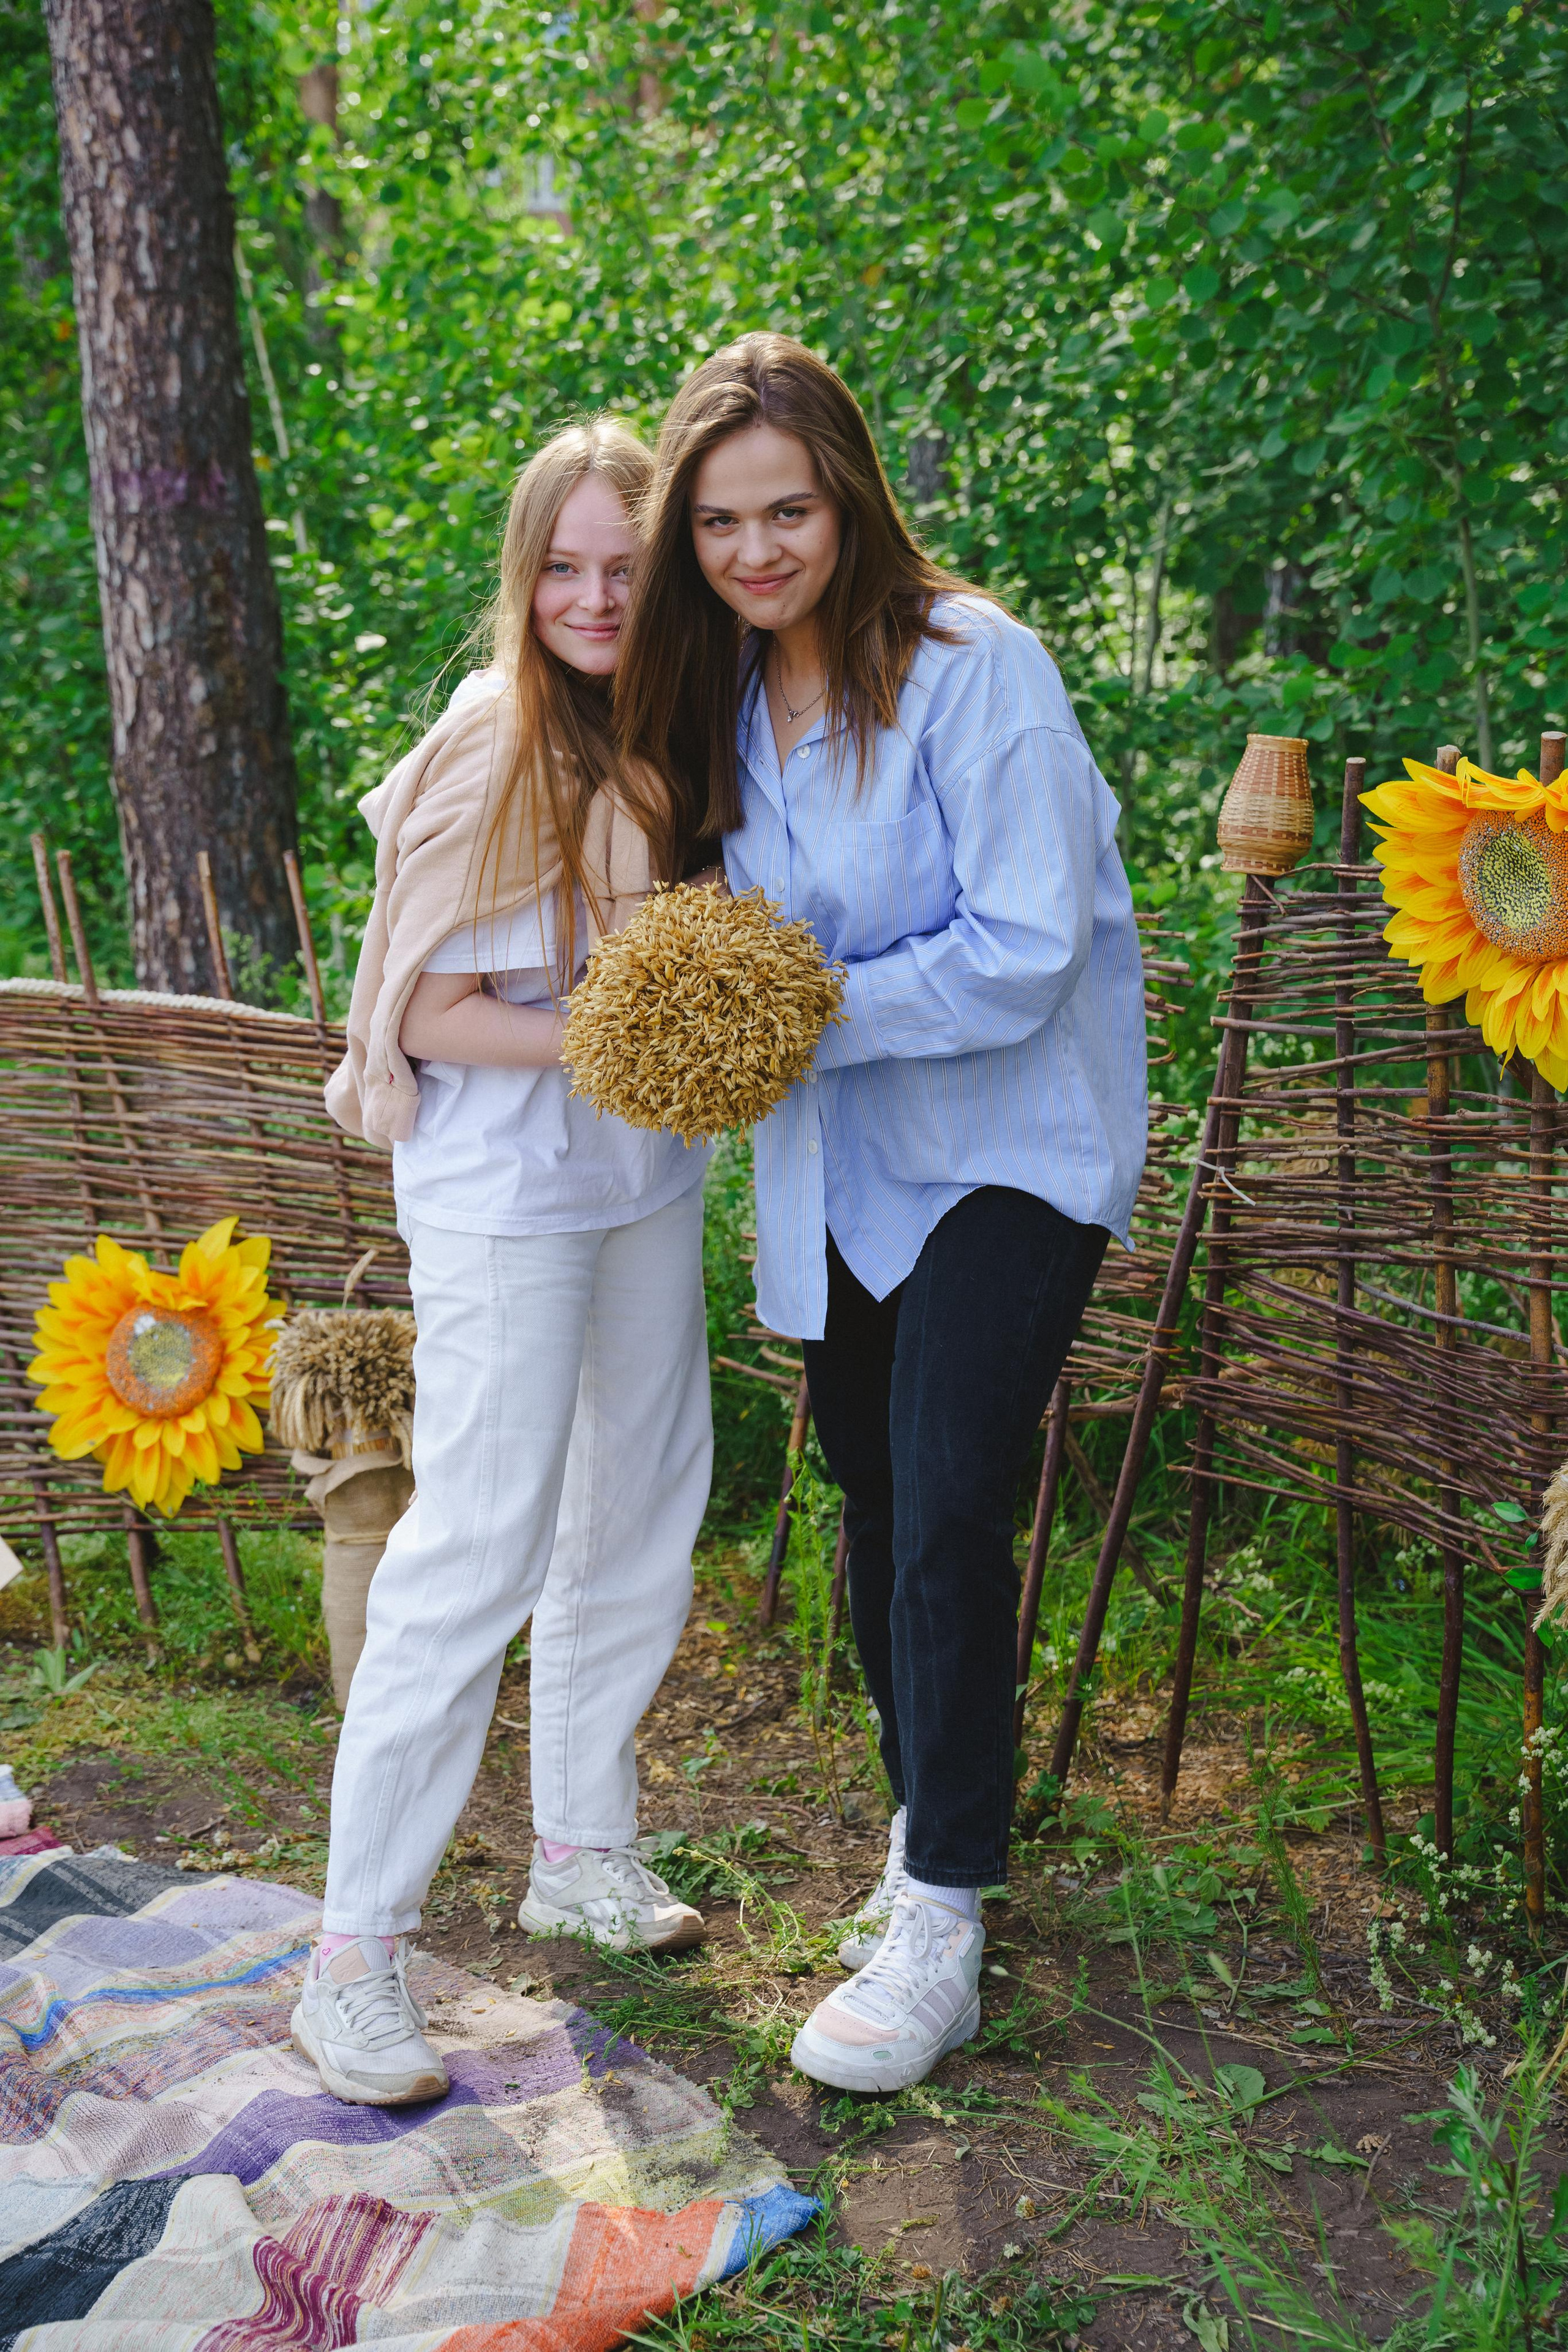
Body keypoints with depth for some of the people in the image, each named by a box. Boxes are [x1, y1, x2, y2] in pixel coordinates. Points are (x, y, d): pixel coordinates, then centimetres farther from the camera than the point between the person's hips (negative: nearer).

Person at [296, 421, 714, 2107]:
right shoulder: (487, 749, -15)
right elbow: (427, 1011, -16)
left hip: (651, 1177, 8)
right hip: (504, 1192, -8)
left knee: (640, 1511, 15)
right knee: (481, 1545, -8)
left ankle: (581, 1848, 33)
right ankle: (352, 1955, 1)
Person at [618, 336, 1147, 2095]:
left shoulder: (973, 665, -17)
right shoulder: (722, 695, 4)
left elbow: (1021, 955, -21)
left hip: (1007, 1146, -7)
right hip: (839, 1166, 7)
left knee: (946, 1521, -12)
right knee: (875, 1513, 14)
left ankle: (939, 1937, -1)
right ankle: (927, 1831, 34)